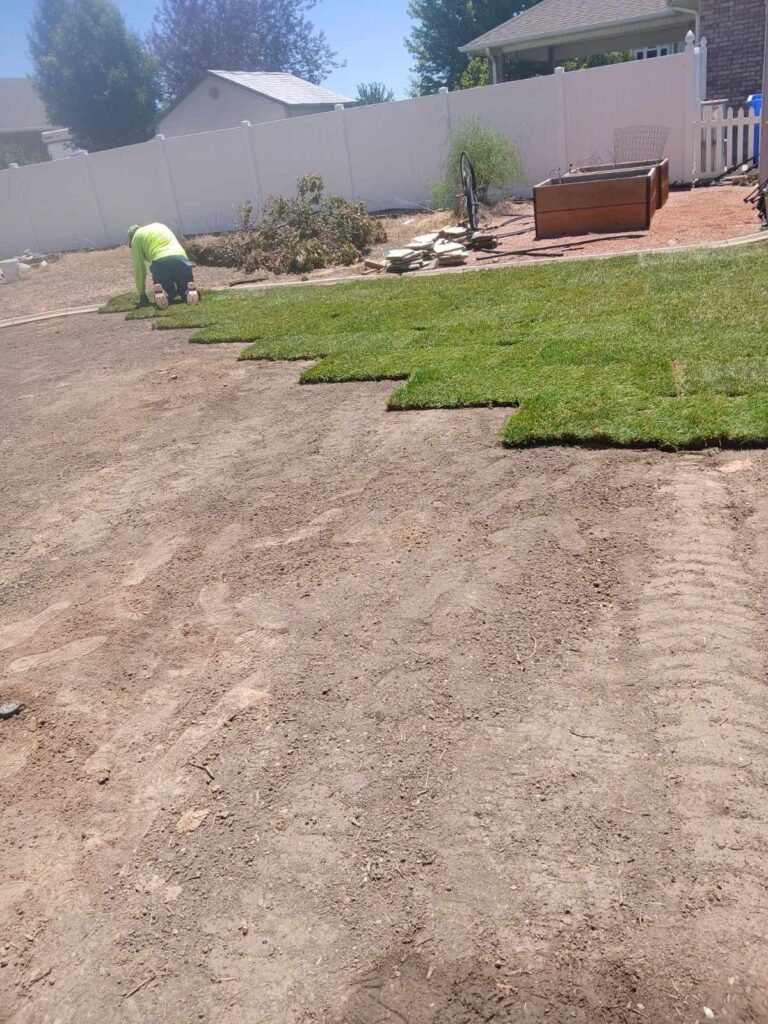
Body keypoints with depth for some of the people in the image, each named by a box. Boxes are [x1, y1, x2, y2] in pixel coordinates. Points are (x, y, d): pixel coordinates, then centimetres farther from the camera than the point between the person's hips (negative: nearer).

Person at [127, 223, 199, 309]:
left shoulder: (136, 237, 22)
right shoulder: (161, 226, 39)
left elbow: (139, 268, 16)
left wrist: (142, 294, 23)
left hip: (160, 262, -3)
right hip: (181, 258, 3)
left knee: (168, 293, 18)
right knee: (185, 292, 19)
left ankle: (160, 293, -15)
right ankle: (190, 291, -15)